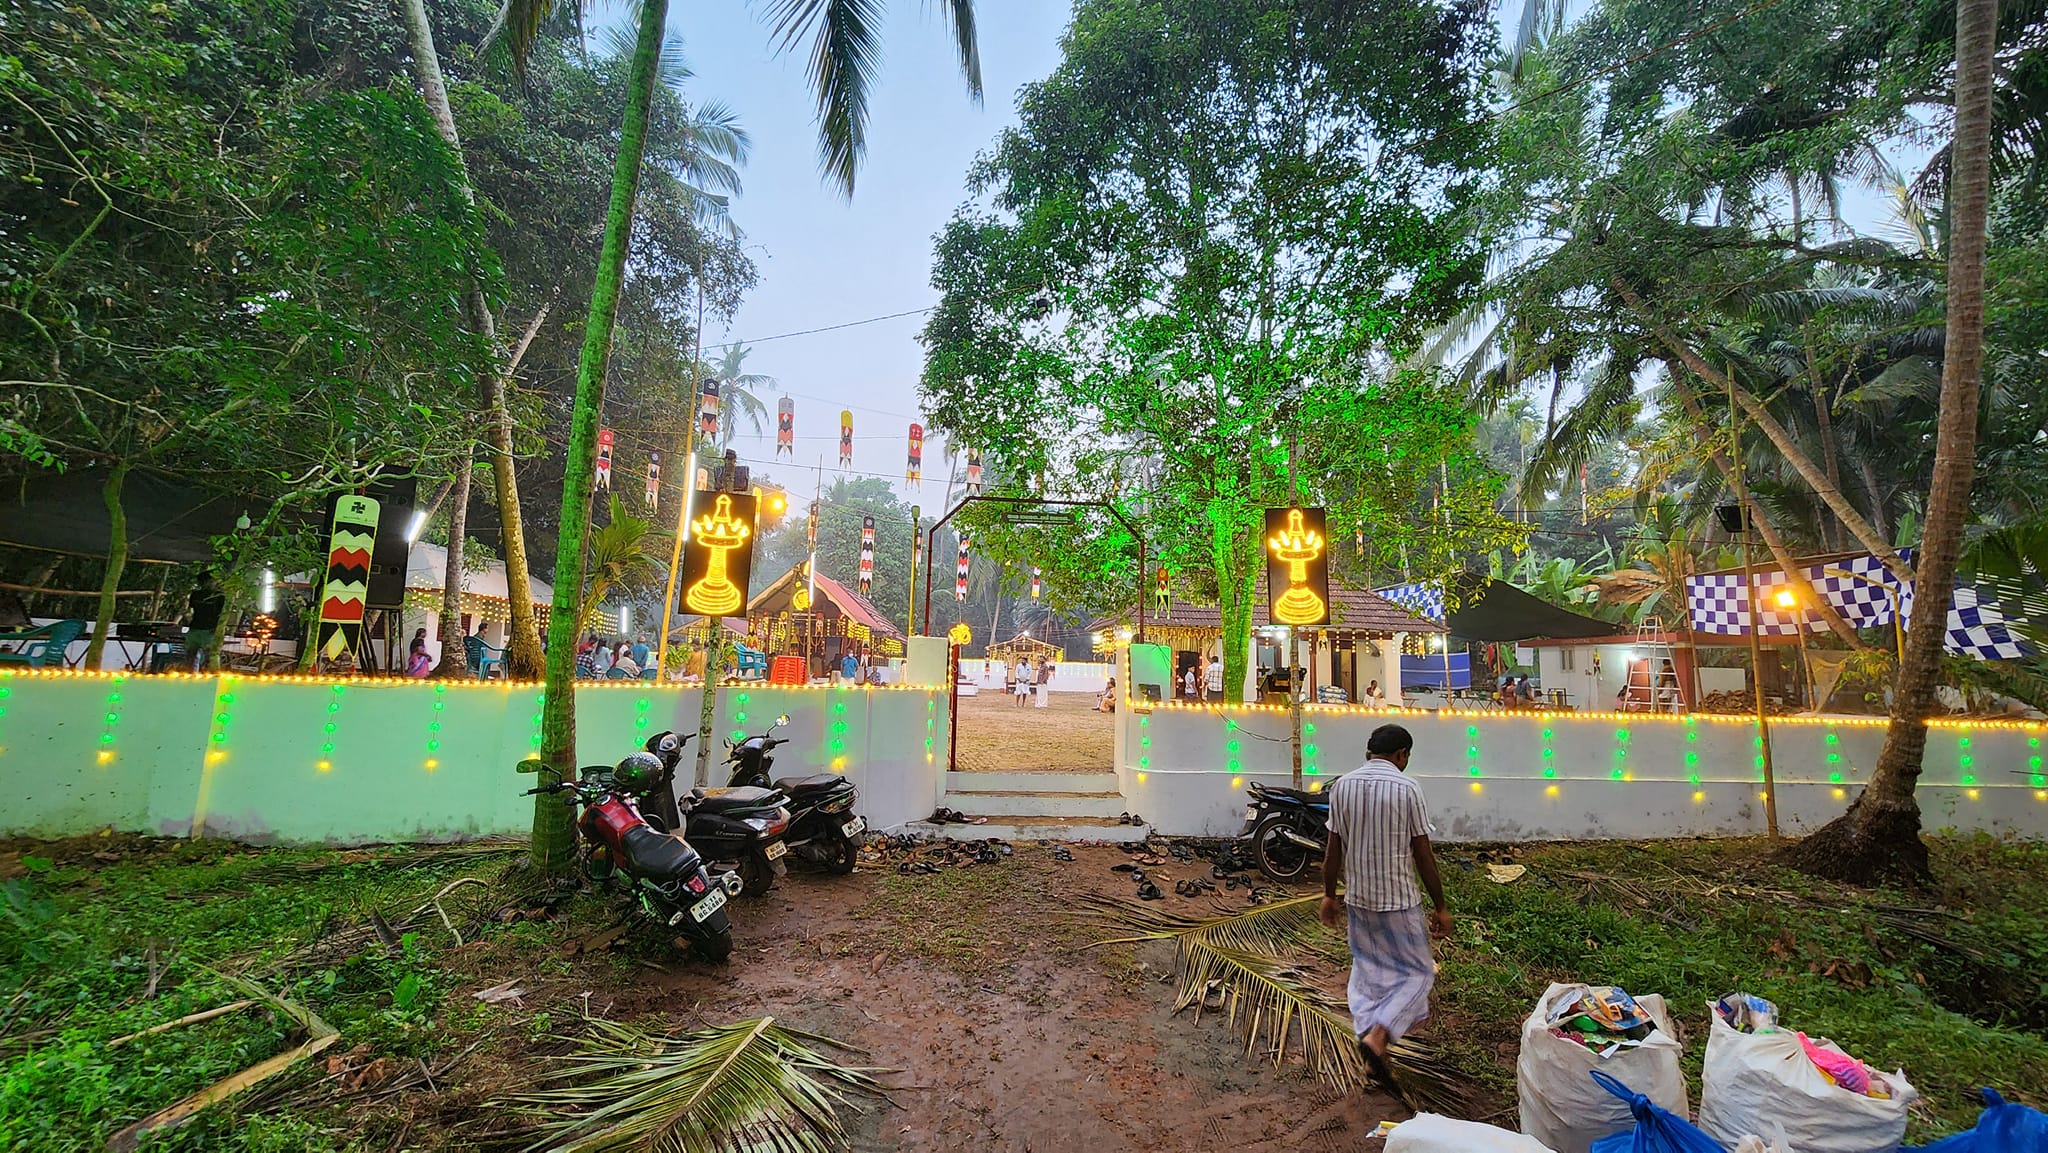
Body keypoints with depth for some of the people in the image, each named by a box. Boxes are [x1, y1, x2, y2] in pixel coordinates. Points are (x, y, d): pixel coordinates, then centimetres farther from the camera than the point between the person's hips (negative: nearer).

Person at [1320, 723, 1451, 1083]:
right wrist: (1441, 906, 0)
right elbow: (1423, 854, -10)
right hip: (1399, 900, -4)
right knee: (1417, 972, 12)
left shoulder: (1342, 786, -2)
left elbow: (1334, 848, 2)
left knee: (1367, 972, 18)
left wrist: (1329, 895, 13)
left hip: (1356, 899, 4)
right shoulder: (1407, 788, -14)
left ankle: (1369, 1038, 19)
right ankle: (1378, 1036, -3)